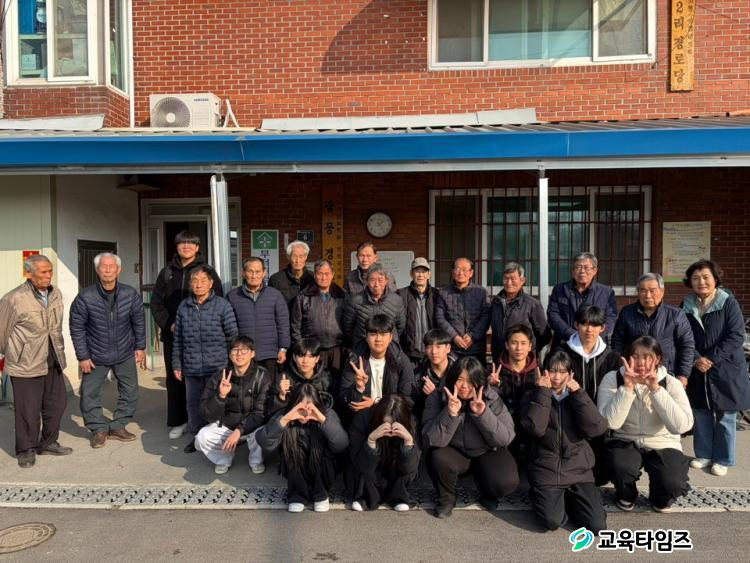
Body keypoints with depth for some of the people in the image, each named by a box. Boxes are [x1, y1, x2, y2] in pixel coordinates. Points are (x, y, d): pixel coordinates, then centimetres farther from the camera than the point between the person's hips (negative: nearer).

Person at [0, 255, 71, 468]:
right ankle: (26, 450, 22)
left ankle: (48, 444, 31)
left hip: (52, 362, 6)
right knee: (28, 409, 3)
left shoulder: (56, 294, 4)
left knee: (57, 403, 14)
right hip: (26, 364, -6)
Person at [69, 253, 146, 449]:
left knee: (130, 392, 7)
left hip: (125, 354, 2)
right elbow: (77, 328, -8)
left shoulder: (131, 295, -12)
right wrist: (83, 356, -7)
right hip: (96, 355, -1)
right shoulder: (85, 297, -16)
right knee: (89, 394, 3)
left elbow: (139, 322, 1)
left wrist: (140, 347, 4)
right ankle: (99, 429, 22)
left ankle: (117, 426, 25)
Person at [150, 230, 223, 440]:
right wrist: (168, 324, -3)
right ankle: (178, 422, 19)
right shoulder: (167, 272, 11)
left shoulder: (207, 271, 1)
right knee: (174, 379, 8)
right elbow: (156, 302, 12)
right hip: (172, 335, 4)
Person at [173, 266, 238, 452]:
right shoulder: (183, 307, 7)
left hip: (217, 367, -3)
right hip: (191, 368, 4)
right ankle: (197, 436, 30)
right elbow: (178, 339, 12)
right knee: (194, 404, 13)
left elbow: (233, 336, -2)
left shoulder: (222, 305, -4)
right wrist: (177, 364, 11)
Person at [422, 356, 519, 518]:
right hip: (454, 454, 0)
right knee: (438, 458, -32)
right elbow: (430, 442, -24)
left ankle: (487, 494, 12)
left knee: (506, 482, -26)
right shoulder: (437, 398, -16)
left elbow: (505, 439, -20)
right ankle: (446, 498, 0)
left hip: (486, 453, 0)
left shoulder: (491, 398, -14)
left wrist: (482, 413, -33)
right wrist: (450, 413, -37)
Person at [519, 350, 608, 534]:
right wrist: (543, 392, -14)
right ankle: (545, 497, 12)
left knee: (597, 525, -9)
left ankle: (569, 499, 18)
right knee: (552, 521, -20)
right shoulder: (533, 396, 2)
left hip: (578, 469, 3)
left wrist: (578, 394, -11)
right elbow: (535, 428, -18)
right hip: (546, 471, -2)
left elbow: (597, 429, -8)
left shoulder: (578, 397, 9)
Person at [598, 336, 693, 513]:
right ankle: (626, 495, 6)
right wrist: (628, 387, -28)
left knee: (673, 484, -26)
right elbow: (610, 423, -23)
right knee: (620, 467, -32)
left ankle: (660, 498, 14)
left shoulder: (671, 383, -8)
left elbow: (682, 426, -24)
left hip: (662, 445, 1)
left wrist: (655, 389, -28)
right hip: (624, 442, -1)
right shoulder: (613, 379, -10)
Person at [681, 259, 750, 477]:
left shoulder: (729, 303, -8)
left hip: (725, 370, -3)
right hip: (697, 371, 3)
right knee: (701, 415, 12)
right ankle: (703, 454, 27)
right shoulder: (687, 306, 3)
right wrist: (696, 359, -12)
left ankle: (722, 459, 21)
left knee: (725, 418, 6)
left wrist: (711, 359, -17)